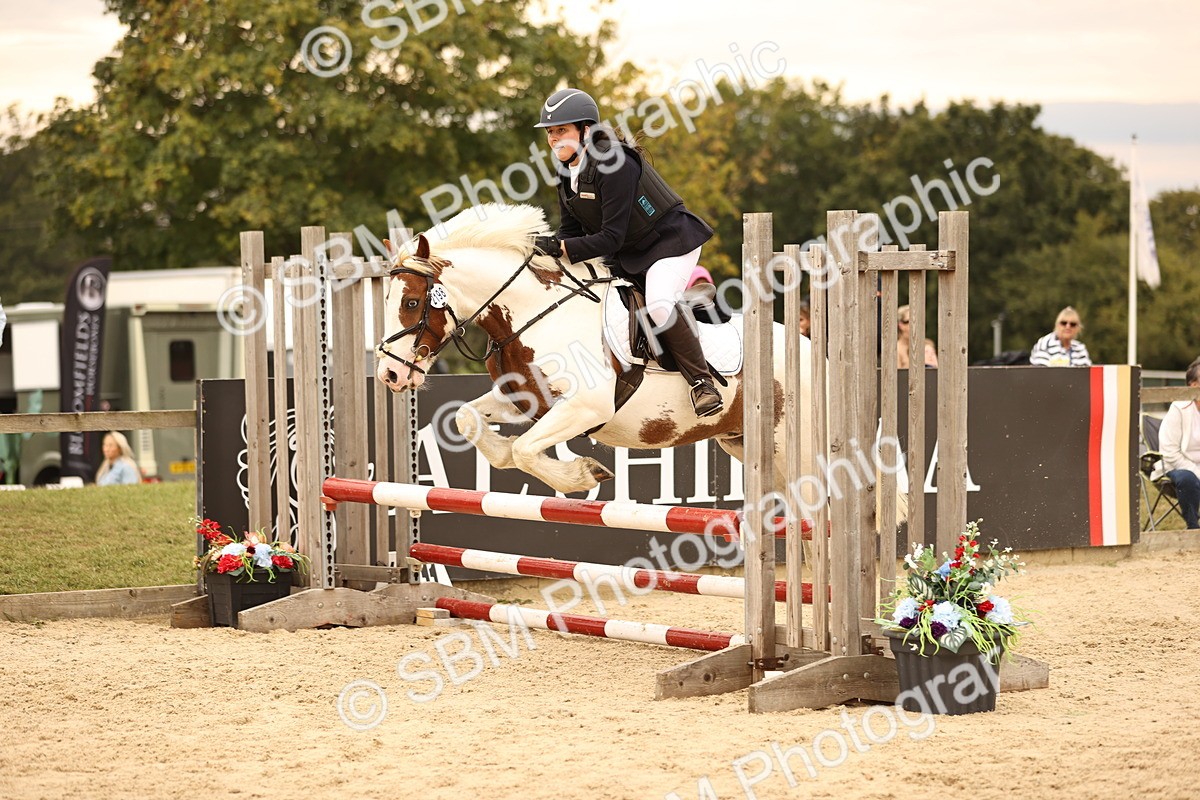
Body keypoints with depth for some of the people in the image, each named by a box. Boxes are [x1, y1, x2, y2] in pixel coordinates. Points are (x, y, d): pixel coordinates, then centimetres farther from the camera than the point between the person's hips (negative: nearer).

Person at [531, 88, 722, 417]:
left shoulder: (613, 163, -28)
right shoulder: (567, 172, 0)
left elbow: (612, 236, -29)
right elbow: (571, 230, 2)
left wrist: (562, 248, -34)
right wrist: (549, 247, -18)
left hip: (671, 241, -10)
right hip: (626, 255, 10)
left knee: (659, 306, -31)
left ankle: (702, 382, -18)